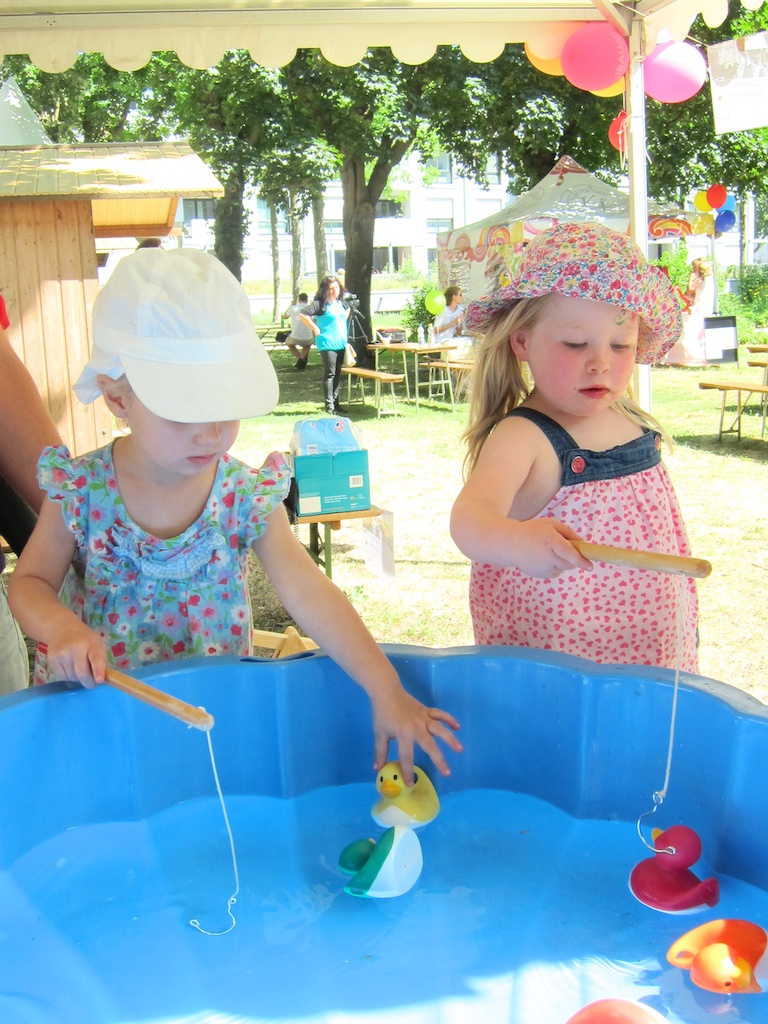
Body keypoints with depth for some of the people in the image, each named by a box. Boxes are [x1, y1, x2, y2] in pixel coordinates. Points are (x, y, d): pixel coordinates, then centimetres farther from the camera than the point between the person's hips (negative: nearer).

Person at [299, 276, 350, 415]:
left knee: (338, 373, 12)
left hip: (341, 343, 8)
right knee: (329, 374, -8)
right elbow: (302, 315, -21)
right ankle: (329, 405, -5)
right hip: (327, 344, -8)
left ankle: (335, 402, 21)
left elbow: (347, 309, 35)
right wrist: (315, 328, -16)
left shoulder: (340, 303, 12)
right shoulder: (320, 304, -13)